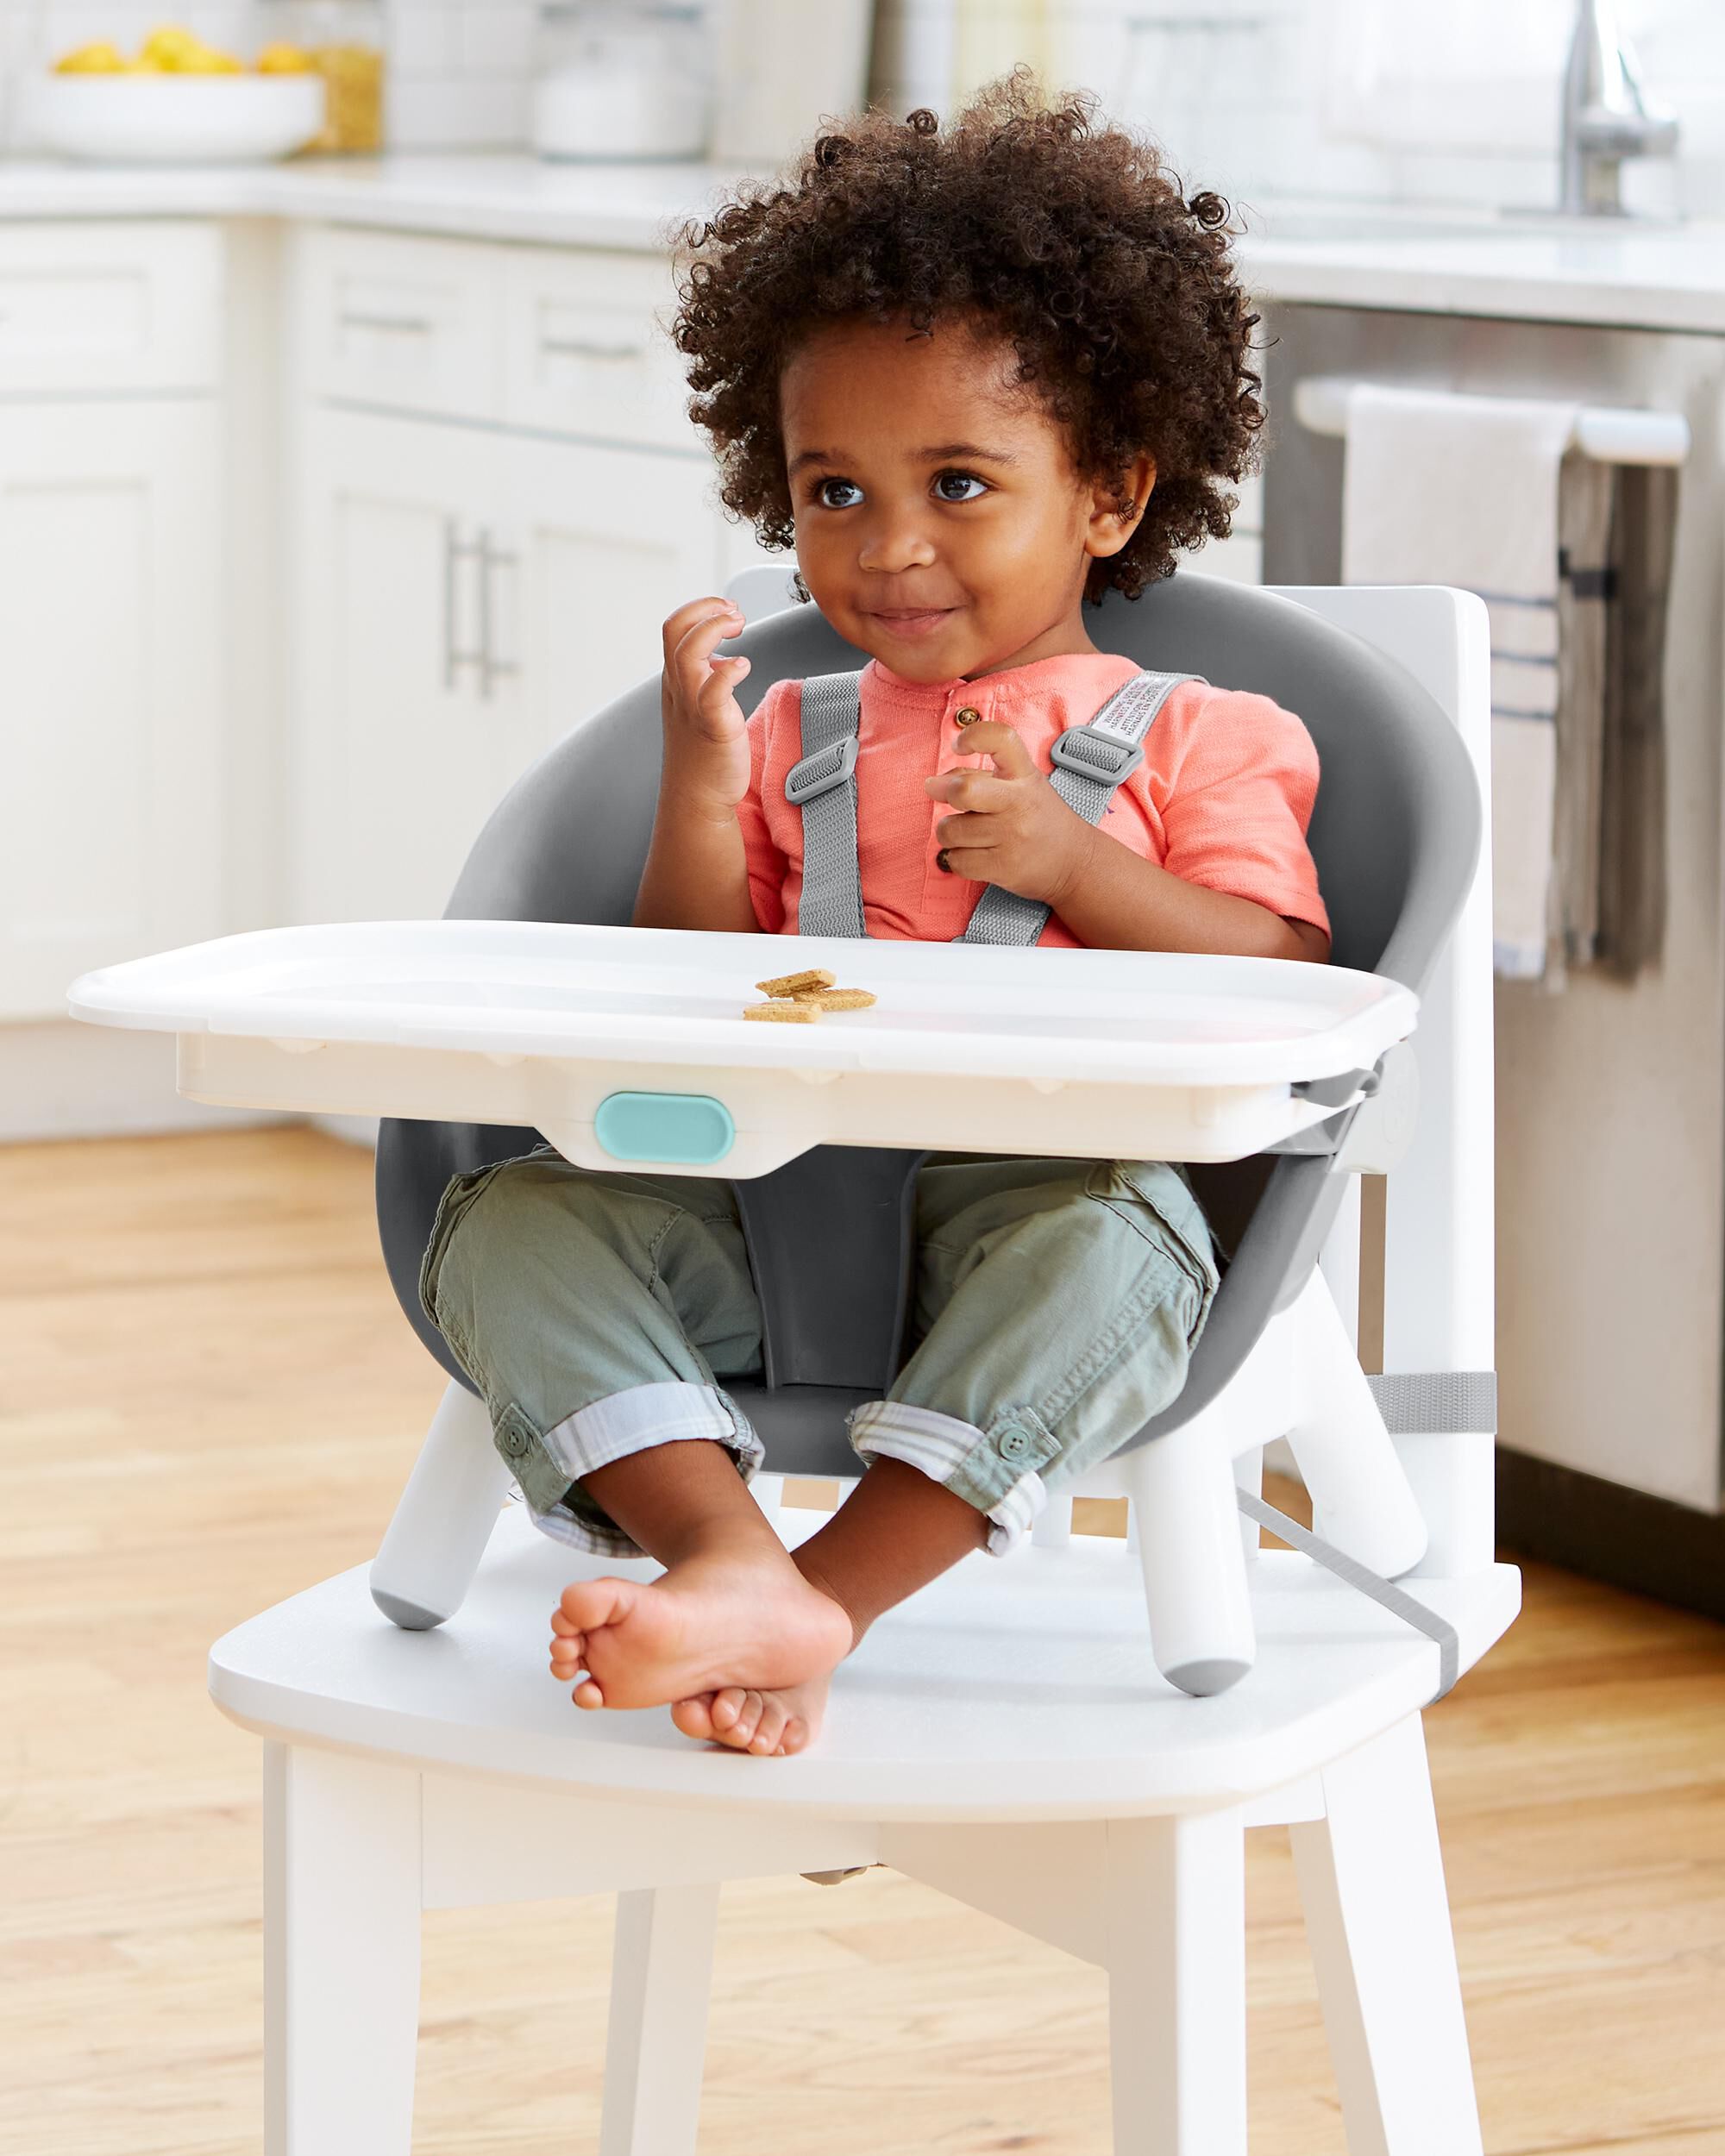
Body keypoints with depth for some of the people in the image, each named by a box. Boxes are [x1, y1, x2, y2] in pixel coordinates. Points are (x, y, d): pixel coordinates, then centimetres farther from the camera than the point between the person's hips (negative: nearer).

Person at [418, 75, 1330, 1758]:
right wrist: (698, 786, 2)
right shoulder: (789, 739, 23)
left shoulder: (1193, 740, 12)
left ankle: (833, 1596, -42)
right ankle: (731, 1559, -41)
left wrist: (1074, 862, -10)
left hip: (1035, 1193, -3)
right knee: (504, 1220, -21)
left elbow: (1293, 984, 1)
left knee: (1109, 1240, -38)